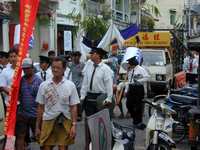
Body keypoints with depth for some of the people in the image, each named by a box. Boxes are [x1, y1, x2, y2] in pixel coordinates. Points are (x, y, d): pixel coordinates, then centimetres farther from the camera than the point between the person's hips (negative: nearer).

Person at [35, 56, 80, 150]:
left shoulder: (70, 85, -2)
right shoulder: (43, 85, 2)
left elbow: (73, 107, -2)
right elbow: (40, 108, 5)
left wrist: (74, 125, -9)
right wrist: (37, 127, 6)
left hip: (65, 122, -1)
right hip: (48, 121, 1)